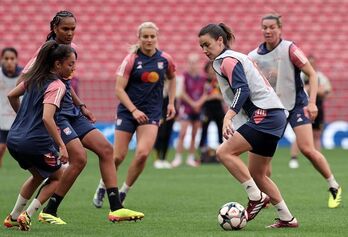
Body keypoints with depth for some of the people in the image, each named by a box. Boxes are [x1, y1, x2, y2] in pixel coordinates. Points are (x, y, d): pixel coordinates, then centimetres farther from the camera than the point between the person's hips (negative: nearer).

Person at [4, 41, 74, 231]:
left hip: (14, 139, 8)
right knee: (58, 177, 16)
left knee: (38, 175, 31)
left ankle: (13, 217, 28)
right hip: (36, 143, -8)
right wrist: (62, 146, -25)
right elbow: (47, 118, -25)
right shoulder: (57, 86, -14)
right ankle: (27, 215, 3)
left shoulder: (34, 78, 11)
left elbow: (11, 95, 24)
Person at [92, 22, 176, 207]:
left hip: (151, 113, 2)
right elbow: (119, 89, -10)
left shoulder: (165, 59, 1)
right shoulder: (131, 59, -8)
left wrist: (171, 103, 14)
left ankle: (123, 192, 2)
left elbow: (171, 78, 23)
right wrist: (134, 110, -19)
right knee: (118, 156, -3)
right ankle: (102, 188, 24)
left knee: (142, 153, -17)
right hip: (128, 110, -2)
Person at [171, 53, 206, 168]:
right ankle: (178, 157, -8)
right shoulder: (185, 76, -6)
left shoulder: (201, 78, 7)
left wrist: (199, 103, -8)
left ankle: (191, 158, 13)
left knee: (194, 135, 7)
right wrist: (192, 103, -11)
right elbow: (183, 93, -7)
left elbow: (205, 94, 9)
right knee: (182, 133, -12)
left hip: (198, 109, 4)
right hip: (186, 107, -4)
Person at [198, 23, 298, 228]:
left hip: (264, 115, -10)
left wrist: (228, 117, -32)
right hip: (276, 116, 10)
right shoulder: (237, 58, 24)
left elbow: (242, 90, -21)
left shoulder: (227, 60, -6)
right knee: (257, 174, 12)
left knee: (225, 152, -17)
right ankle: (287, 218, 14)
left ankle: (257, 197, -16)